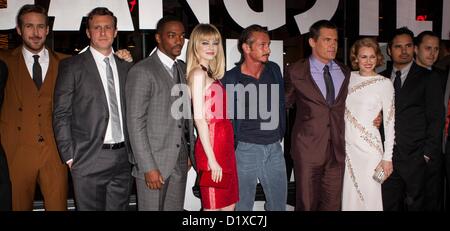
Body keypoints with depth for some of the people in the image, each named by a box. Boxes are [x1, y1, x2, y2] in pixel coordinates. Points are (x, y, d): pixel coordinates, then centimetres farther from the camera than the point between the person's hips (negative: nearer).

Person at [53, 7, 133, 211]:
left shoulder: (126, 67, 12)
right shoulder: (71, 66, -1)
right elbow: (61, 114, -4)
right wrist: (69, 156, -8)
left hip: (123, 158, 4)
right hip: (89, 161, -4)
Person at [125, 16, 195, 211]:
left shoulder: (183, 69, 12)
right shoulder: (142, 71, -10)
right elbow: (135, 122, -14)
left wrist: (189, 153, 10)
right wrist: (148, 167, -17)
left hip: (180, 160, 6)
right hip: (154, 162, -6)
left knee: (175, 208, 13)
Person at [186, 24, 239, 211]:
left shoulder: (211, 73, 16)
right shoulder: (198, 73, -9)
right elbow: (199, 118, -15)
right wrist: (211, 159, -17)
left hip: (224, 146, 8)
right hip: (212, 148, -8)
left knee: (229, 205, 14)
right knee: (213, 206, 2)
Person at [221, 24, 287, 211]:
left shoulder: (274, 70, 5)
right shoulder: (230, 79, -8)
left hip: (274, 148, 4)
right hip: (246, 149, -4)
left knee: (279, 204, 14)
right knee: (243, 205, 7)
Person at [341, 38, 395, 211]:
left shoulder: (384, 83, -5)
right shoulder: (349, 77, 5)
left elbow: (389, 122, -4)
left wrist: (387, 157, -6)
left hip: (369, 146, -3)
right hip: (346, 145, 4)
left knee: (369, 196, 4)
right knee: (348, 195, 11)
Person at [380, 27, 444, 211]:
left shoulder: (428, 79, 0)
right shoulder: (382, 78, 10)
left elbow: (436, 118, -3)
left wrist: (427, 154, -8)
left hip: (415, 159, -3)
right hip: (387, 156, 3)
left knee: (414, 204, 7)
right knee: (388, 204, 9)